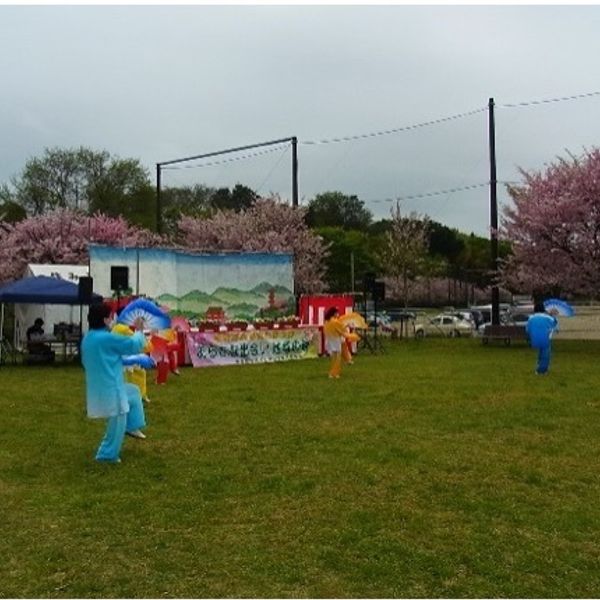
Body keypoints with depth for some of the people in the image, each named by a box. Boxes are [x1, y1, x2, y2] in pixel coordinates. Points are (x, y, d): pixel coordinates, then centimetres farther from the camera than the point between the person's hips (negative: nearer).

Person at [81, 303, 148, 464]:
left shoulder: (87, 338, 7)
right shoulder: (107, 338, -21)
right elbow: (134, 345, -13)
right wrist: (139, 332, 8)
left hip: (98, 387, 10)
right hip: (110, 389, -9)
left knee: (133, 391, 29)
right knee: (117, 423, 6)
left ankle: (132, 427, 29)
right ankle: (107, 455, 17)